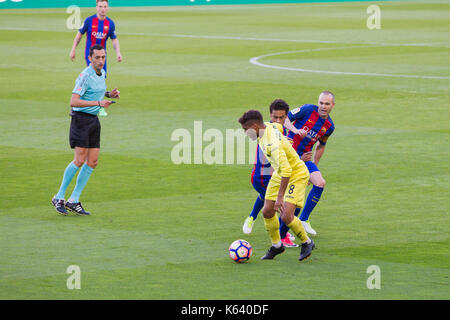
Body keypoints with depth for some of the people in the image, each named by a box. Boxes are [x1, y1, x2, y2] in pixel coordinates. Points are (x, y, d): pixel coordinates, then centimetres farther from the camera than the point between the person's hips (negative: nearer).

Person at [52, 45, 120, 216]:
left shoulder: (102, 73, 11)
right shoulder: (85, 76, -17)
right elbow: (74, 101, -23)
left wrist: (109, 94, 9)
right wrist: (98, 103, -25)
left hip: (94, 120, 9)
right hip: (81, 119, -9)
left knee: (92, 162, 4)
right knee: (79, 160, -13)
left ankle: (74, 201, 8)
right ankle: (59, 197, -2)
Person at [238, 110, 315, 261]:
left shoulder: (273, 144, -36)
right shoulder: (267, 126, -9)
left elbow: (286, 171, -38)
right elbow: (279, 127, 16)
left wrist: (280, 197, -37)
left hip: (297, 176, -9)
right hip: (279, 173, 9)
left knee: (286, 216, -17)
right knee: (267, 211, 5)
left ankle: (307, 243, 8)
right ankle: (276, 245, 24)